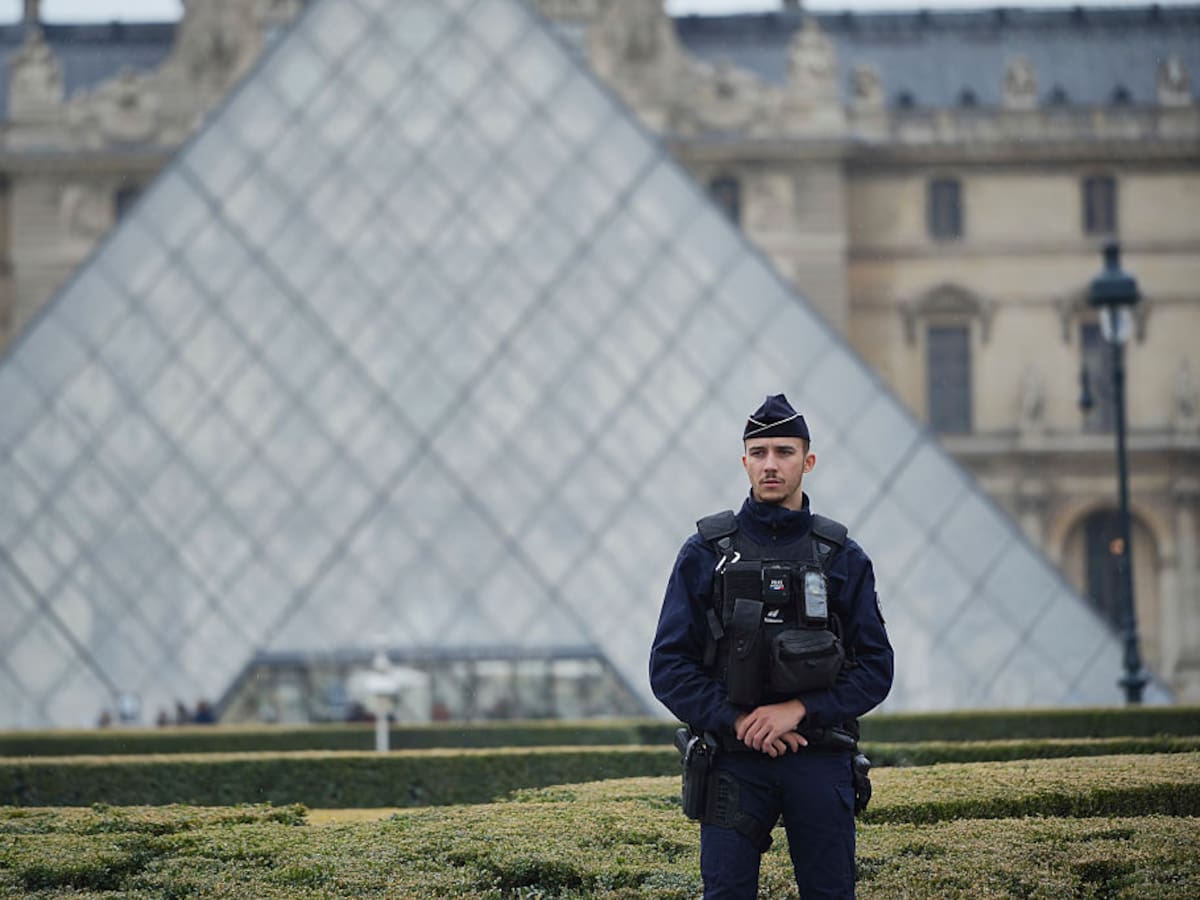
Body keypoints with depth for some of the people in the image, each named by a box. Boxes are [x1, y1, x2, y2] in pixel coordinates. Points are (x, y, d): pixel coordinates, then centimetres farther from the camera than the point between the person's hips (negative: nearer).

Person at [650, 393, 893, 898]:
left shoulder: (842, 558, 5)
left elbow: (875, 668, 1)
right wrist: (737, 721, -13)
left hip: (821, 762, 1)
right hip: (735, 762, -1)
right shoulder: (705, 553, 3)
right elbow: (669, 667, -1)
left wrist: (798, 710, -12)